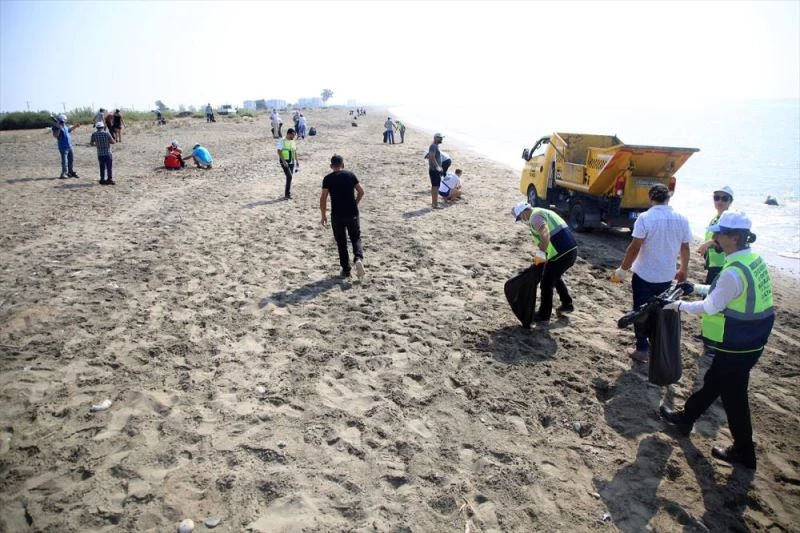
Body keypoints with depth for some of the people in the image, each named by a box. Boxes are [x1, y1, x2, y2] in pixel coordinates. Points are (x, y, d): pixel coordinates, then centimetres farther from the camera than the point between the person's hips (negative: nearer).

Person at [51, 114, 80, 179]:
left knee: (71, 159, 17)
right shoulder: (56, 127, -14)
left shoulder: (64, 126, 10)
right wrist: (58, 129, -33)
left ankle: (71, 172, 31)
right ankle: (64, 174, 0)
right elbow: (55, 135, -26)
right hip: (63, 147, -8)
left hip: (69, 146, 8)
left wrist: (75, 126, 30)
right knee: (64, 161, -6)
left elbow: (69, 130, 31)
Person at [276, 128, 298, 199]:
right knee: (289, 176, -18)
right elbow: (279, 151, -14)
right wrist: (283, 161, -21)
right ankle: (286, 194, -12)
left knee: (290, 177, 7)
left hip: (292, 162, 7)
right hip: (284, 162, -6)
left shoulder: (293, 141, 11)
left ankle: (288, 194, 15)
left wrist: (296, 161, 15)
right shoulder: (282, 141, -8)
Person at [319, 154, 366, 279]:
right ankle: (358, 258, -13)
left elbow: (323, 198, -6)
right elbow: (361, 192, 4)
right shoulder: (350, 175, 4)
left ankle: (346, 270, 14)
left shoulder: (328, 178, -1)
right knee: (356, 238, 15)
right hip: (352, 213, 1)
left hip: (337, 215, -1)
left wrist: (323, 216, 3)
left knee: (341, 243, 11)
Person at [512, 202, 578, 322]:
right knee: (556, 277, 30)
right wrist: (543, 256, 31)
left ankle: (543, 315, 14)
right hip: (571, 249, 10)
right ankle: (567, 304, 39)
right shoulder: (542, 212, 23)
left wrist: (540, 254, -29)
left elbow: (545, 233, -28)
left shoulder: (535, 216, -9)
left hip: (561, 253, -10)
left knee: (546, 284, 4)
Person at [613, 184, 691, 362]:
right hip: (666, 276, 4)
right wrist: (683, 270, 24)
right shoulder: (682, 219, -1)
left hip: (644, 275, -4)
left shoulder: (645, 218, -15)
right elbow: (685, 248, 8)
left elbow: (635, 247, -18)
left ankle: (642, 349, 13)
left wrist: (623, 269, -8)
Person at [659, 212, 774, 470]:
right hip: (751, 340, 9)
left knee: (733, 395, 8)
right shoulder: (754, 259, 1)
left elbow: (710, 308, -18)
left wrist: (680, 305, -4)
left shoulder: (733, 272, -29)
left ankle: (743, 452, 26)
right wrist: (696, 287, 15)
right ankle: (685, 417, 41)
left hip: (738, 346, -9)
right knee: (713, 381, 23)